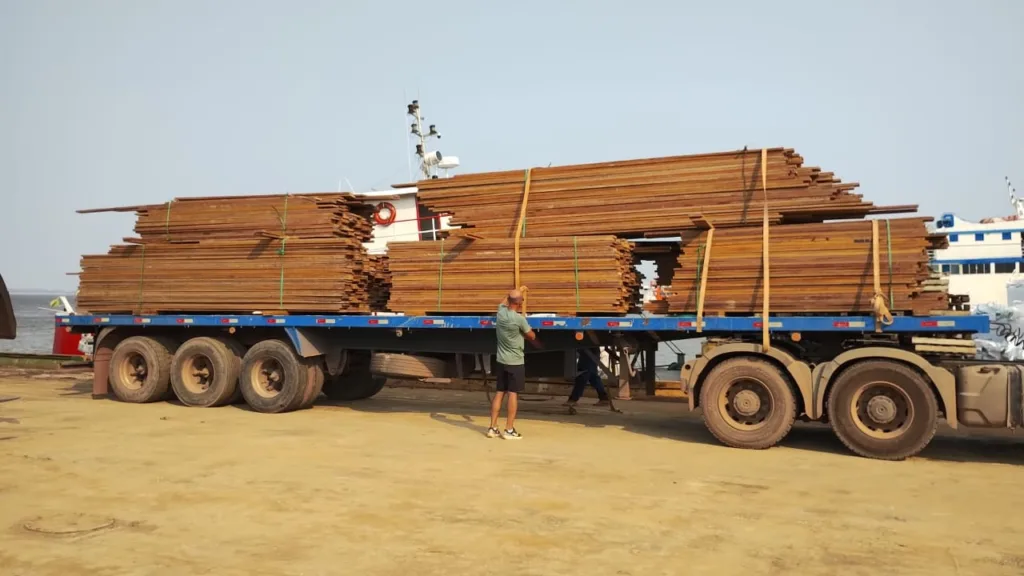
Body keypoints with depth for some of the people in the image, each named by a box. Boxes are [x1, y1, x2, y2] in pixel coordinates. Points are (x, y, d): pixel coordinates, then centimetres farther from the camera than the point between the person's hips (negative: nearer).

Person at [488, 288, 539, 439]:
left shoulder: (500, 312, -1)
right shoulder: (519, 319, -18)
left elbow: (505, 302, 24)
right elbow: (532, 337, -4)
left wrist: (516, 292, 37)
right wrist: (538, 343, 18)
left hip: (501, 360, 6)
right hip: (515, 362, -6)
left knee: (499, 393, 11)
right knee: (513, 394, -1)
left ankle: (493, 428, 13)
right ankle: (509, 430, 1)